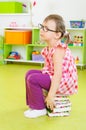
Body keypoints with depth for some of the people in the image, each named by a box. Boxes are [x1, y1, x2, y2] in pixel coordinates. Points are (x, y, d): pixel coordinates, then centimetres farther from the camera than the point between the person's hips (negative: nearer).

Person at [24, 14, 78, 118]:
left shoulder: (58, 49, -24)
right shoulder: (48, 48, 5)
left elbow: (58, 74, -29)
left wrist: (51, 96, -29)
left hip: (64, 82, -10)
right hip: (52, 76, 10)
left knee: (33, 79, -20)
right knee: (30, 73, 11)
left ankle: (39, 109, 0)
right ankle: (32, 103, 21)